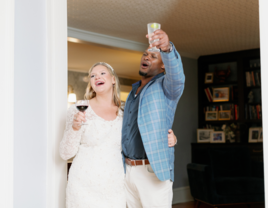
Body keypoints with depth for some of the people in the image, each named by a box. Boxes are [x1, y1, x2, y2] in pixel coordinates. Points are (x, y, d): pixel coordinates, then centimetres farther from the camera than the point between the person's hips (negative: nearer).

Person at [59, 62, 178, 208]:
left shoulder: (125, 113, 3)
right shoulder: (78, 110, -4)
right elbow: (66, 154, -4)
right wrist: (75, 128, -21)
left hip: (115, 189, 2)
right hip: (84, 189, -2)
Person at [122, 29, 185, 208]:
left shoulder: (166, 86, -3)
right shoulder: (134, 91, 19)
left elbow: (177, 75, -27)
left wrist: (167, 48, -48)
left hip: (154, 170, -6)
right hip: (128, 170, 7)